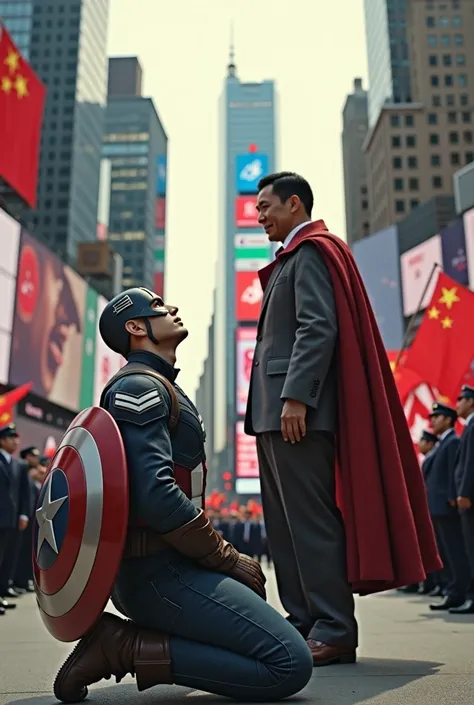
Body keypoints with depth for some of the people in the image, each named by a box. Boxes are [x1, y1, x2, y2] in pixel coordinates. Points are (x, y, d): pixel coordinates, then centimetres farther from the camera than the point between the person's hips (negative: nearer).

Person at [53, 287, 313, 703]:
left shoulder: (159, 387, 20)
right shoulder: (139, 386, -12)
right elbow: (157, 496, -25)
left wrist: (228, 556, 12)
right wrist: (229, 560, -13)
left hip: (163, 564, 10)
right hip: (160, 570, -10)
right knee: (291, 664, -14)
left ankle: (127, 636, 12)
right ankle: (126, 649, -10)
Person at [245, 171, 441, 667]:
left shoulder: (312, 251, -2)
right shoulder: (291, 259, 27)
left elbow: (319, 328, -16)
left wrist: (295, 398, -23)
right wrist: (273, 407, 18)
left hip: (297, 412, -10)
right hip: (275, 414, 10)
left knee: (310, 521, -7)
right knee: (285, 526, 10)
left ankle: (333, 632, 0)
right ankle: (303, 623, 17)